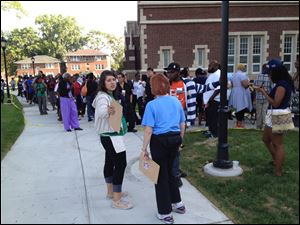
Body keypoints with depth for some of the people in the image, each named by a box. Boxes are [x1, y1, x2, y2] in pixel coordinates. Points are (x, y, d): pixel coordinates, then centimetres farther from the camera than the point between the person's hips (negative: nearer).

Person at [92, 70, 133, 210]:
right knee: (120, 164, -9)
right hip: (111, 136, -10)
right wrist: (107, 111, -65)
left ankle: (111, 192, 32)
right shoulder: (103, 97, -23)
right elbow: (100, 112, -47)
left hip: (111, 135, 10)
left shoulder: (111, 95, 9)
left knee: (110, 163, 18)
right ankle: (116, 201, -3)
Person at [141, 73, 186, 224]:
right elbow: (182, 124, 9)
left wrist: (144, 149, -8)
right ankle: (177, 203, 36)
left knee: (161, 175, 8)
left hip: (159, 141, -5)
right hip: (175, 139, 5)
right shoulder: (176, 101, 4)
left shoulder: (152, 105, -12)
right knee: (169, 171, 24)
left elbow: (148, 130, -15)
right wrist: (179, 140, 22)